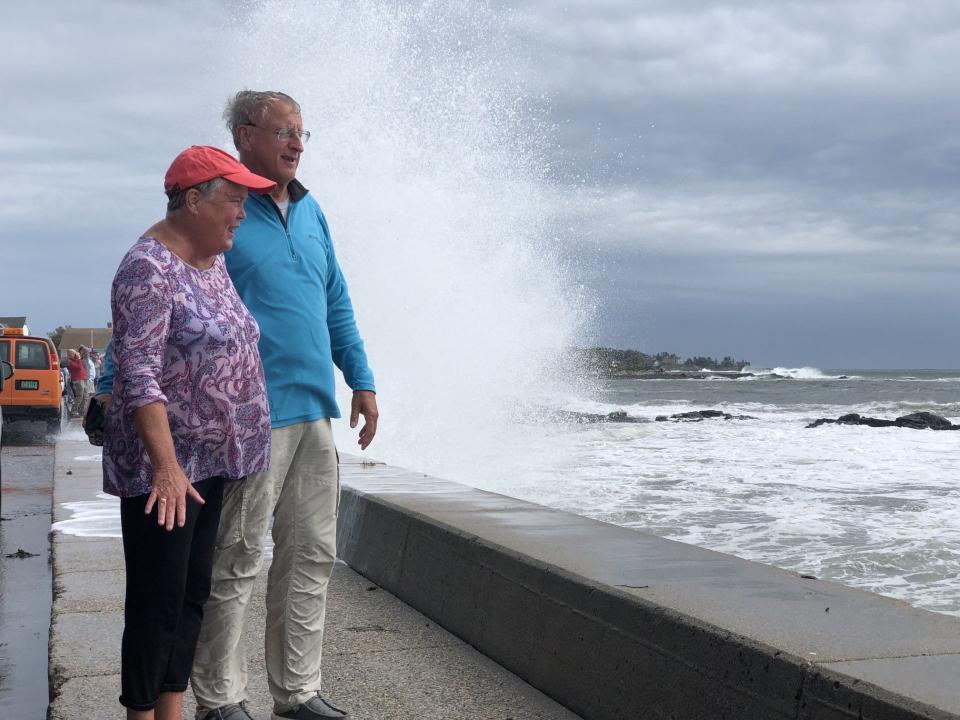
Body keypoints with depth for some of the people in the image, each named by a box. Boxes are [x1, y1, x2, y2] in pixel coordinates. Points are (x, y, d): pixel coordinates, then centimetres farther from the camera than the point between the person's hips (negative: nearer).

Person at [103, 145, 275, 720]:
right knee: (157, 602, -3)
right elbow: (138, 375, -22)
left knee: (192, 594, 13)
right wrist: (166, 467, -27)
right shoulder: (149, 268, -16)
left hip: (210, 461, 9)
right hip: (164, 468, -9)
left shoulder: (214, 261, 12)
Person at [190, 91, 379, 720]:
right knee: (237, 562, 0)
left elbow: (337, 304, 22)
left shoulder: (311, 212, 15)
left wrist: (361, 378, 18)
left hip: (314, 412, 7)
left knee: (312, 556, 11)